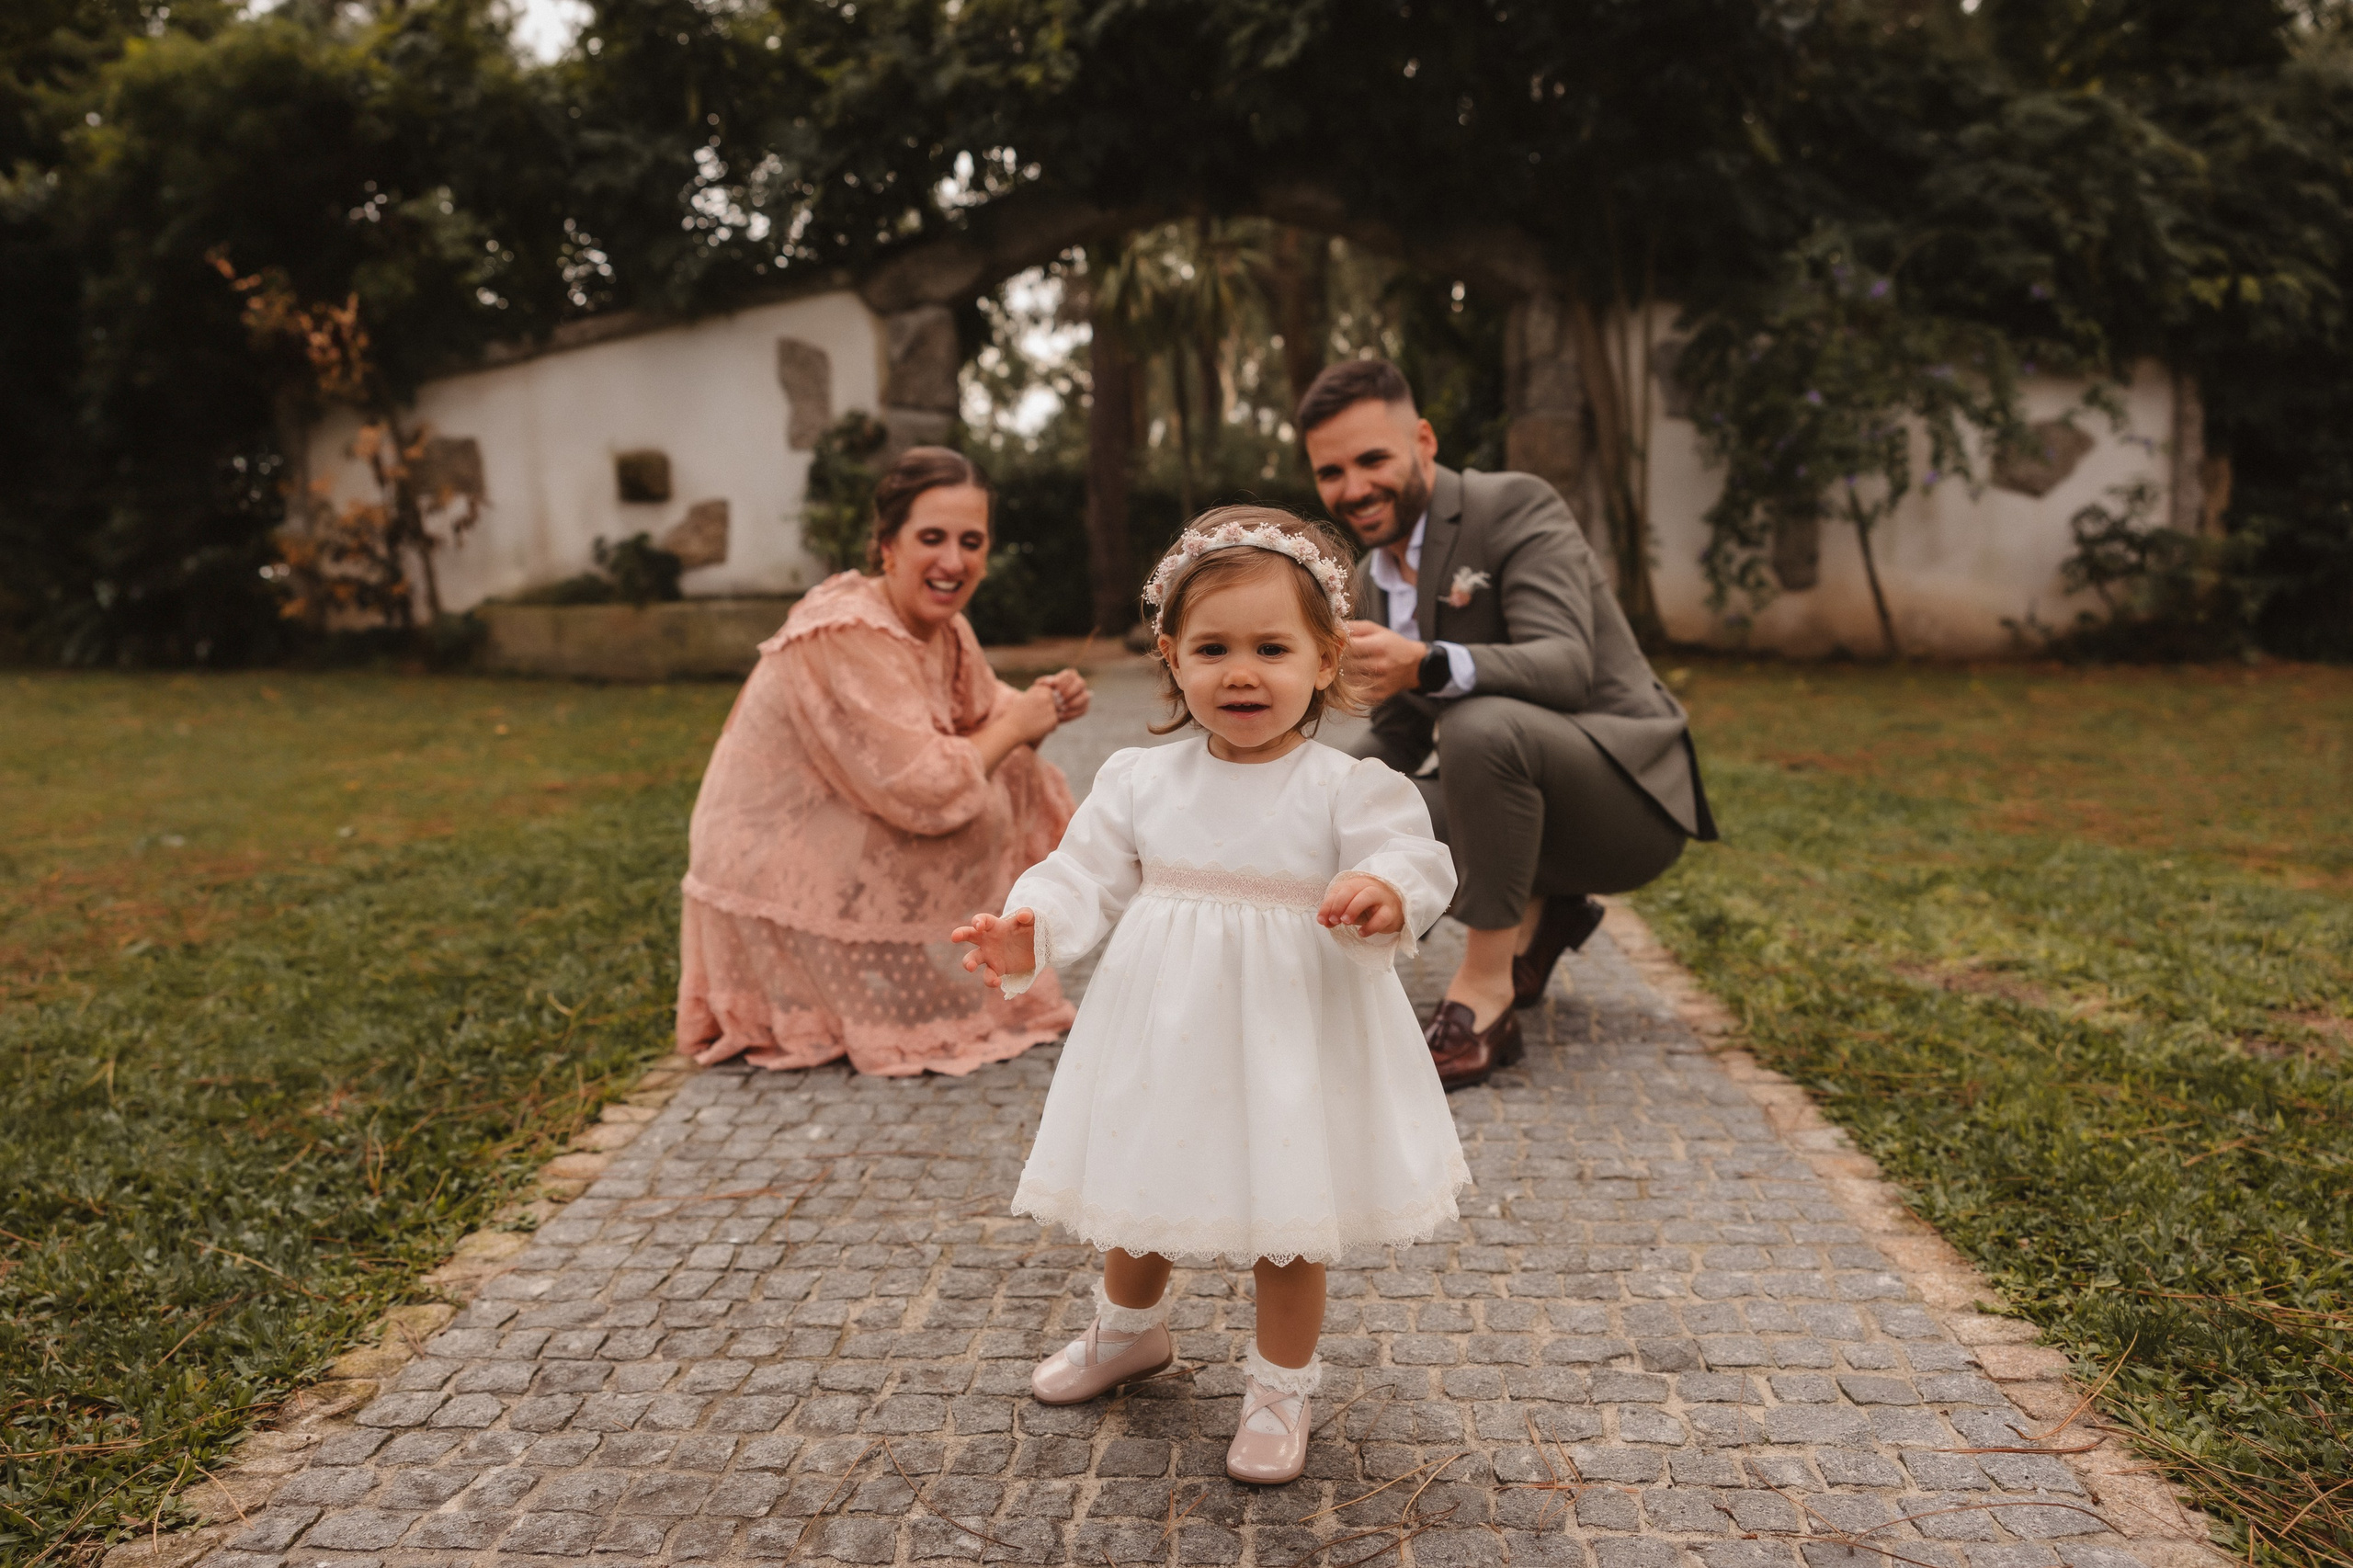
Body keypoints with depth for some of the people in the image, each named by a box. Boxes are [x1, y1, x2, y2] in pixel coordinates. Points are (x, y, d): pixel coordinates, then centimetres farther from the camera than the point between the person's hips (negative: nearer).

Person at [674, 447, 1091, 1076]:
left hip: (834, 847, 9)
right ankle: (935, 1006, -4)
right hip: (774, 876, -9)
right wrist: (1015, 726, -19)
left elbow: (983, 716, 13)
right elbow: (925, 789, -34)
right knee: (976, 807, -21)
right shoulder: (848, 636, -28)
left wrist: (1039, 705, -9)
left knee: (1020, 777, 6)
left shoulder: (944, 627, 0)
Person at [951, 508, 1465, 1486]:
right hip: (1163, 1033, 4)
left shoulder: (1347, 787, -10)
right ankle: (1129, 1331, 51)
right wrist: (1029, 929, -20)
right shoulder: (1140, 781, 0)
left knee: (1289, 1218, 9)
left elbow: (1412, 859, -20)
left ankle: (1280, 1385, 34)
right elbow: (1087, 875, -1)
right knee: (1134, 1190, 21)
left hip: (1289, 1035, -3)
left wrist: (1384, 894, -43)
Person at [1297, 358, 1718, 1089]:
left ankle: (1486, 988, -23)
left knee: (1482, 725, -37)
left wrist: (1425, 666, -47)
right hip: (1513, 798, 8)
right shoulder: (1370, 578, 10)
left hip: (1623, 786, -8)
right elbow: (1397, 736, 16)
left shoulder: (1517, 508, -13)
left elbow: (1566, 666, -29)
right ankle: (1534, 915, 11)